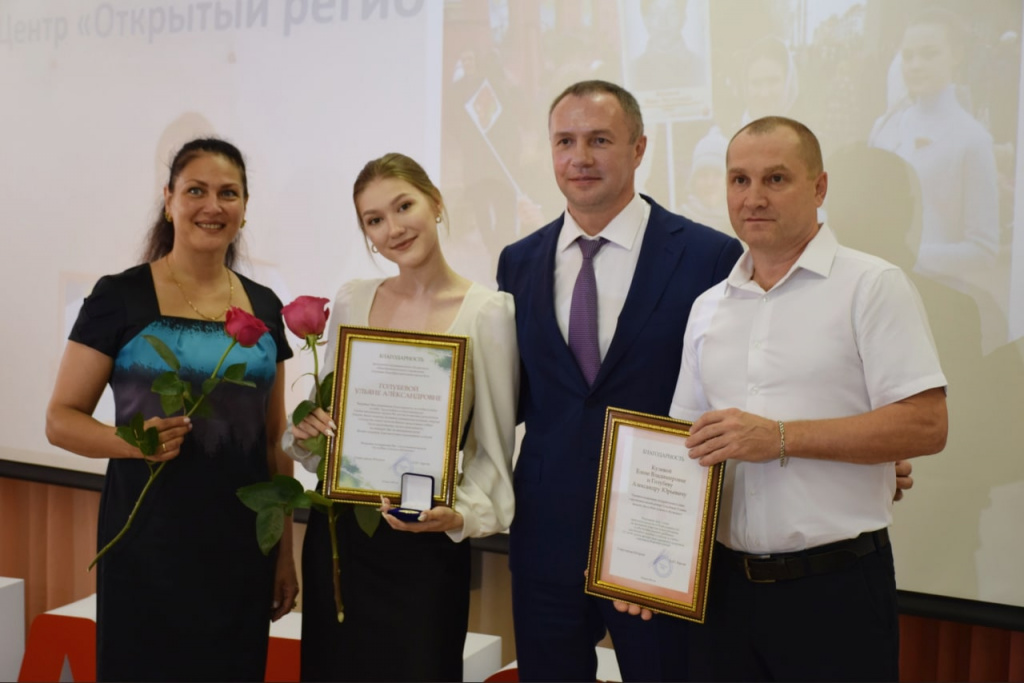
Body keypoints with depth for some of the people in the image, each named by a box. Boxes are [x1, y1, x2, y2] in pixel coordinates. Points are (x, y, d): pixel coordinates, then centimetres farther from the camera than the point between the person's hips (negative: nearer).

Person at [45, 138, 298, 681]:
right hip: (149, 545, -4)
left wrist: (285, 550, 11)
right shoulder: (119, 297, -5)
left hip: (243, 546, 4)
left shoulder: (264, 306, 8)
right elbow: (61, 419, -5)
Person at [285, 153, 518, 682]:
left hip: (424, 542, -4)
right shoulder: (351, 301, 4)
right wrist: (307, 431, -7)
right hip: (337, 531, 4)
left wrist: (462, 514, -22)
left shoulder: (488, 311, -9)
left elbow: (494, 445, -6)